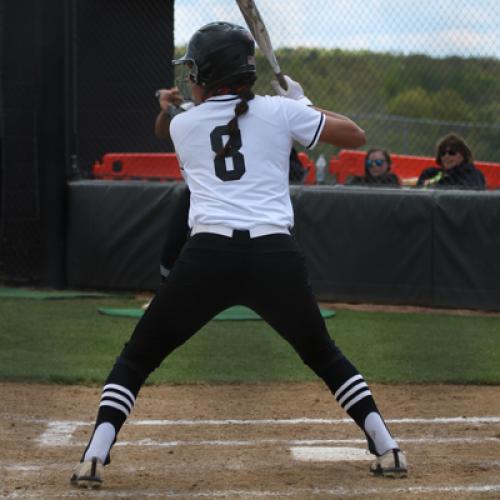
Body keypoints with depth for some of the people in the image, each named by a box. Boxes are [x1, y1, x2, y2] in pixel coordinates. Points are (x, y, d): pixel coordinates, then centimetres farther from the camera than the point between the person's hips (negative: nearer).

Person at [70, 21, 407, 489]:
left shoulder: (181, 125, 14)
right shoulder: (279, 111, 9)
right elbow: (355, 136, 14)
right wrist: (302, 103, 28)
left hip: (207, 257, -1)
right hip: (277, 258, 1)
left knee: (137, 356, 13)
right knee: (323, 354, 24)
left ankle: (94, 456, -4)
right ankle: (387, 449, 18)